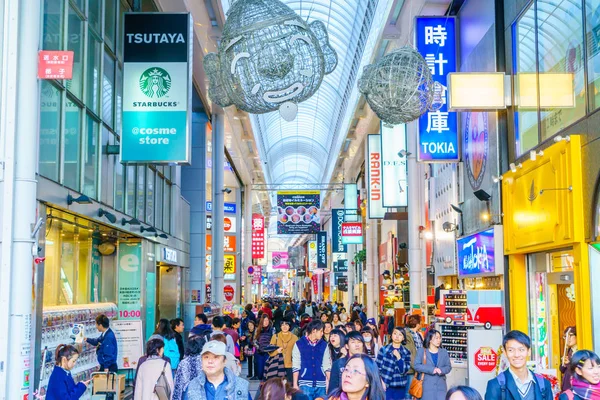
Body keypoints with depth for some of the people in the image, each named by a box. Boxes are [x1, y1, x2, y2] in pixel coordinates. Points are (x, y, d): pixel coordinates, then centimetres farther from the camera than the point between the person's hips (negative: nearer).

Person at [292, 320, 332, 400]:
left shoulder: (324, 345, 8)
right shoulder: (299, 344, 0)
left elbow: (327, 366, 9)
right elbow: (296, 366, 0)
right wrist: (295, 384, -3)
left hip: (321, 385, 3)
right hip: (305, 384, -3)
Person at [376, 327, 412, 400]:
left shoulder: (406, 352, 4)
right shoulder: (384, 349, 0)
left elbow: (404, 370, -5)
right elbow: (377, 366, 1)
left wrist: (398, 357, -15)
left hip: (400, 388, 2)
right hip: (385, 386, -2)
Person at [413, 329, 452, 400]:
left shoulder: (444, 352, 13)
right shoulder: (422, 351, 3)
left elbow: (448, 367, 9)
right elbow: (416, 365, -6)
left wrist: (441, 370, -14)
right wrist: (431, 369, -17)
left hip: (441, 385, 3)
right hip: (427, 385, -3)